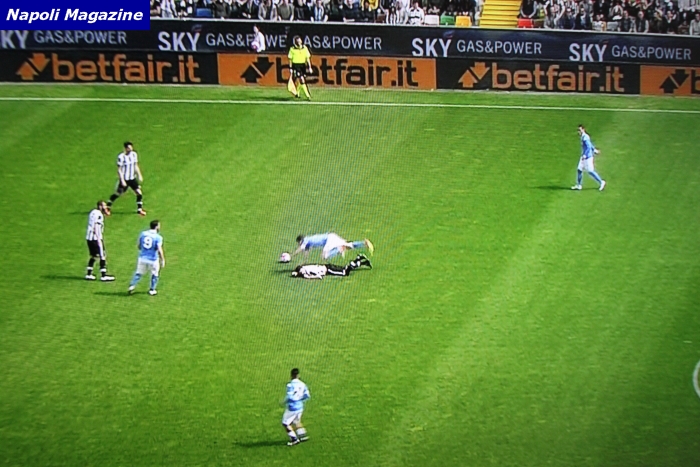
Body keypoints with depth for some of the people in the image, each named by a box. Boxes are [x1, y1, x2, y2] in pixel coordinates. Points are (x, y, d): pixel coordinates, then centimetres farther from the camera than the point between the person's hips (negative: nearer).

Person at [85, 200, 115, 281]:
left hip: (89, 238, 9)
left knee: (93, 256, 17)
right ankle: (104, 276, -3)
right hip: (95, 238, -9)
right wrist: (99, 239, -20)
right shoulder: (98, 214, -14)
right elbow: (96, 227, -19)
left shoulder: (93, 212, 14)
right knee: (103, 256, -4)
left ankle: (89, 274, 18)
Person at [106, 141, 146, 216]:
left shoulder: (134, 154, 2)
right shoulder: (121, 157, -17)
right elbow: (119, 170, -15)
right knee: (117, 194, 5)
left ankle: (139, 209, 11)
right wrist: (122, 180, -19)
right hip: (124, 179, -5)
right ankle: (107, 208, 23)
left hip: (132, 179, 5)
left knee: (139, 193, -3)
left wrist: (139, 175, 8)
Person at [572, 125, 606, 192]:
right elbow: (590, 145, 24)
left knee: (590, 171, -4)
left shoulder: (585, 137, -19)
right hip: (584, 157, 10)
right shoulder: (583, 137, 10)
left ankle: (601, 182, 6)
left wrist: (585, 155, -31)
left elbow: (589, 146, -26)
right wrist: (594, 150, 36)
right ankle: (578, 185, 15)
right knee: (579, 170, 9)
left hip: (587, 157, -10)